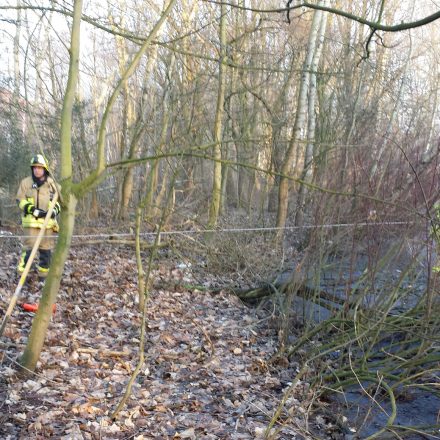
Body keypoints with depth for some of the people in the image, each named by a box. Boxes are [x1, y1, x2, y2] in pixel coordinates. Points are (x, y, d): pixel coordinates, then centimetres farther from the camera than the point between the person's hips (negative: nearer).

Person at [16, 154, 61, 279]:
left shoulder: (52, 183, 8)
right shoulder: (26, 182, 1)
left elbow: (59, 200, 18)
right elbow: (20, 200, -2)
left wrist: (55, 210, -3)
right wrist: (33, 210, -14)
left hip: (48, 222, 3)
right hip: (31, 221, -3)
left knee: (46, 250, 7)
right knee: (28, 248, -7)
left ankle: (43, 275, 18)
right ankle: (22, 273, 2)